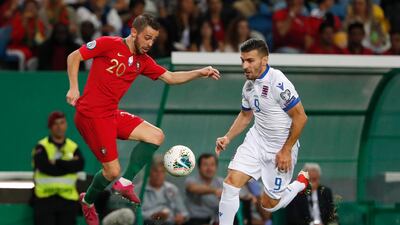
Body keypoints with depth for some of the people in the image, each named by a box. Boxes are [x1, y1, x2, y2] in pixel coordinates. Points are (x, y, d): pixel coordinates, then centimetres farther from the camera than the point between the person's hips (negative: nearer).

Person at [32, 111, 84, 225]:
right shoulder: (42, 147, -3)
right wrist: (68, 165, -12)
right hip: (45, 198, -4)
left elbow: (79, 165, -11)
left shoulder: (73, 147, 8)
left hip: (68, 198, 4)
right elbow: (45, 167, -20)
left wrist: (57, 162, -16)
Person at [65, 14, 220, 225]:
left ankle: (125, 182, 1)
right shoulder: (109, 44, -10)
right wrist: (73, 88, -16)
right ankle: (88, 201, 20)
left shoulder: (143, 61, 10)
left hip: (112, 114, 8)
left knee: (156, 136, -2)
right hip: (92, 114, -8)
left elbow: (170, 77, 11)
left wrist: (200, 72, -2)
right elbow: (74, 57, -6)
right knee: (112, 171, -8)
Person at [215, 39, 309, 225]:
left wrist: (286, 151, -18)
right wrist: (228, 138, 5)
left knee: (269, 204, 5)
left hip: (280, 148, -6)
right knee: (231, 182, -12)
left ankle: (302, 182, 31)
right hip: (256, 140, 6)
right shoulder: (249, 85, 0)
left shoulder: (278, 82, -24)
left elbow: (300, 117, -21)